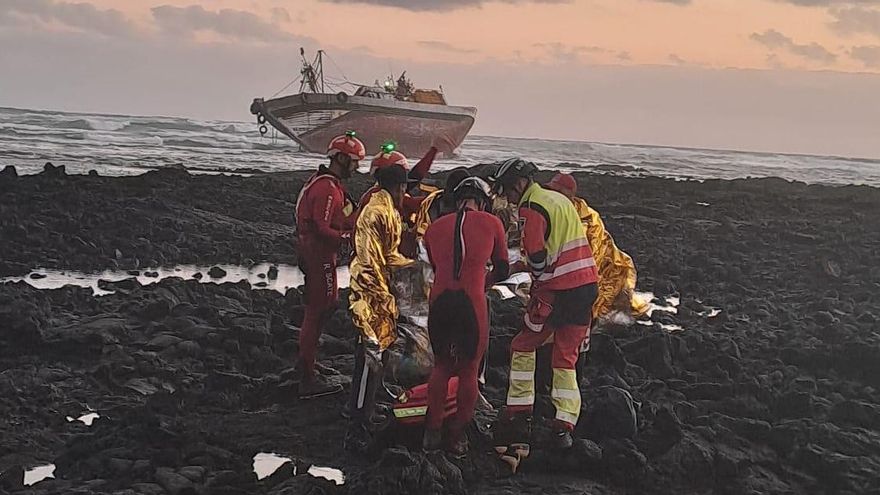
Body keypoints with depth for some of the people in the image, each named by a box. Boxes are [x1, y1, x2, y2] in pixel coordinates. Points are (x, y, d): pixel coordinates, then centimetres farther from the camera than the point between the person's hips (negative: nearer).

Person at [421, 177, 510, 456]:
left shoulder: (434, 228, 17)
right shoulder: (491, 223, 10)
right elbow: (502, 270, 17)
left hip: (439, 301, 3)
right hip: (472, 302, -3)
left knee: (441, 366, 21)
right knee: (469, 370, 14)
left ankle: (432, 433, 24)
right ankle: (457, 438, 21)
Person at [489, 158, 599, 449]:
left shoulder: (530, 209, -11)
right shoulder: (560, 200, 17)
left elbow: (538, 259, -18)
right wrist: (523, 265, 16)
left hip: (558, 291, -7)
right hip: (587, 285, 8)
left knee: (524, 346, 11)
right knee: (566, 357, 12)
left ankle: (518, 414, 14)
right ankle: (564, 427, 8)